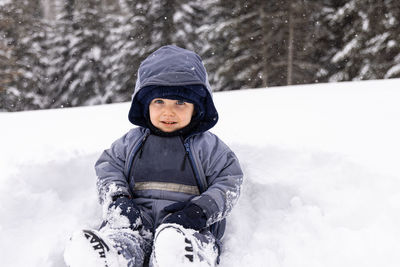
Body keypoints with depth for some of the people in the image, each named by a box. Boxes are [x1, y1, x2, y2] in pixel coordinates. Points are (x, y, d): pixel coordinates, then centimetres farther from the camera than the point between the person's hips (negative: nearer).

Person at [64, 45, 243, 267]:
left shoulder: (207, 145, 10)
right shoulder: (132, 142, 18)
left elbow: (229, 184, 6)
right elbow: (108, 170, 18)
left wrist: (199, 211, -11)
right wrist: (117, 201, -3)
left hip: (186, 225, -2)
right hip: (138, 218, 3)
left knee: (175, 243, -42)